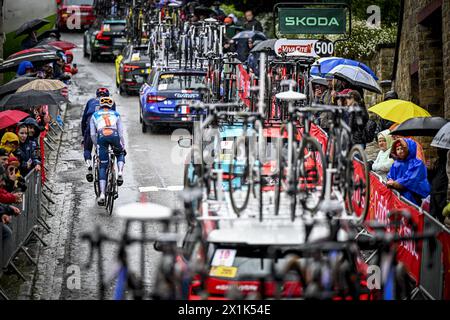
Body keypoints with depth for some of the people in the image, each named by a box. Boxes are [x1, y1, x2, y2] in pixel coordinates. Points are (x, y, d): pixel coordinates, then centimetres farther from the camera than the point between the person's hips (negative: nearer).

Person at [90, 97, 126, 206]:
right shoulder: (116, 114, 28)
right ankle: (120, 172, 2)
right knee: (120, 154, 32)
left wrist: (97, 146, 32)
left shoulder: (94, 115, 28)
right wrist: (123, 147, 30)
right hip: (114, 136, 0)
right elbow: (121, 133, 23)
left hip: (101, 137, 0)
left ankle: (102, 194, -4)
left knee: (102, 167, 7)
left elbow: (92, 134, 21)